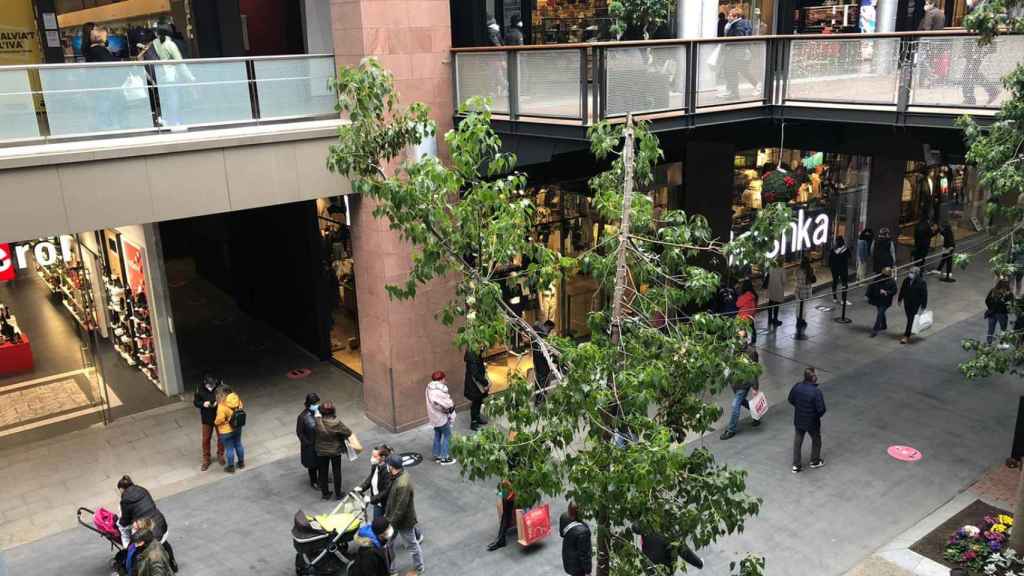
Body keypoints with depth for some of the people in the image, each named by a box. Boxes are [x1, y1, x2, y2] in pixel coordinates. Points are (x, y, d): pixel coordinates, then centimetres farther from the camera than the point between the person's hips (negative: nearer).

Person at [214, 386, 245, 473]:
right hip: (237, 428, 6)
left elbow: (219, 420, -24)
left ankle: (231, 467, 26)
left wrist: (215, 422, -3)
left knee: (229, 449, 11)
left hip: (226, 431, -6)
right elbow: (240, 411, 3)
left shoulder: (222, 406, -30)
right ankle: (241, 463, 38)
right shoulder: (237, 400, -10)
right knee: (238, 445, 22)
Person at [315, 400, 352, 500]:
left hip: (321, 452, 2)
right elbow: (348, 433, -17)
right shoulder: (337, 422, -25)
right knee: (337, 472, 15)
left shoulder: (318, 421, -21)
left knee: (323, 472, 19)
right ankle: (338, 494, 26)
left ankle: (325, 493, 32)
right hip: (335, 451, -2)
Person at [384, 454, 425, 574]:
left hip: (404, 521, -8)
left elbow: (401, 509, -30)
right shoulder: (400, 475, -6)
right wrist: (387, 514, 16)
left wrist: (391, 523, -20)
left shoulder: (403, 485, -37)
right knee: (388, 543, 19)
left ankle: (419, 568, 37)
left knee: (412, 545, 15)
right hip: (394, 517, 8)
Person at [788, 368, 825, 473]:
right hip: (812, 421, -4)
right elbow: (821, 409, -25)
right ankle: (815, 461, 41)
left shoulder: (797, 386, -13)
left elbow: (791, 400, 1)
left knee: (798, 441, 19)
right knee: (816, 440, 23)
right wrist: (818, 415, -3)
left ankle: (796, 465, 26)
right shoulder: (816, 392, -30)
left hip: (798, 420, 4)